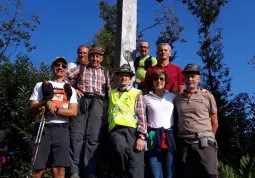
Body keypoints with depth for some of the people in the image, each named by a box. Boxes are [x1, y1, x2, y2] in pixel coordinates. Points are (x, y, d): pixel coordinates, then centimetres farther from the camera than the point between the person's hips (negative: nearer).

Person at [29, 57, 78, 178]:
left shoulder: (70, 89, 18)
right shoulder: (40, 85, 14)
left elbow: (73, 112, 4)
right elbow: (32, 109, 3)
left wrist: (56, 110, -12)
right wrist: (45, 102, -16)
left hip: (61, 130, 1)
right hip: (42, 129, -1)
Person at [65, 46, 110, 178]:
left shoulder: (105, 72, 23)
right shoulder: (81, 68, 18)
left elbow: (109, 91, 18)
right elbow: (64, 76, 13)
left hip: (98, 104, 1)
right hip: (82, 101, -1)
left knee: (94, 137, -6)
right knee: (77, 135, -8)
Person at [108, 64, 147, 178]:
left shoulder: (137, 93, 13)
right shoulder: (111, 93, 23)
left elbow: (141, 116, 4)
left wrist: (141, 137, -6)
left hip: (133, 130, -1)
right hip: (116, 130, 1)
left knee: (136, 166, -12)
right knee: (120, 148, -34)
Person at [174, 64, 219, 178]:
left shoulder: (207, 96, 8)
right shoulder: (177, 99, 14)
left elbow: (214, 123, 11)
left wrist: (207, 138, 9)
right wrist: (180, 139, 7)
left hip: (204, 143, -2)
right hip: (184, 144, 3)